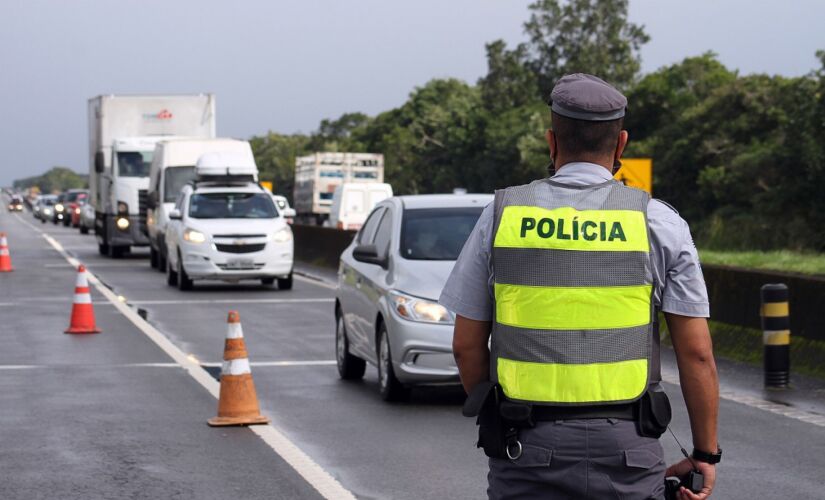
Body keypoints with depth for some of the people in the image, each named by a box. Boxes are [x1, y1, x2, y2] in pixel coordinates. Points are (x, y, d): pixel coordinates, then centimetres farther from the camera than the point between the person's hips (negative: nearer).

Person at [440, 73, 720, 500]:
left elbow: (466, 345, 5)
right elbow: (696, 353, -2)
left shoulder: (501, 215, 2)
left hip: (526, 451, 1)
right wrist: (705, 454, 7)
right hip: (626, 452, 0)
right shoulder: (659, 223, 0)